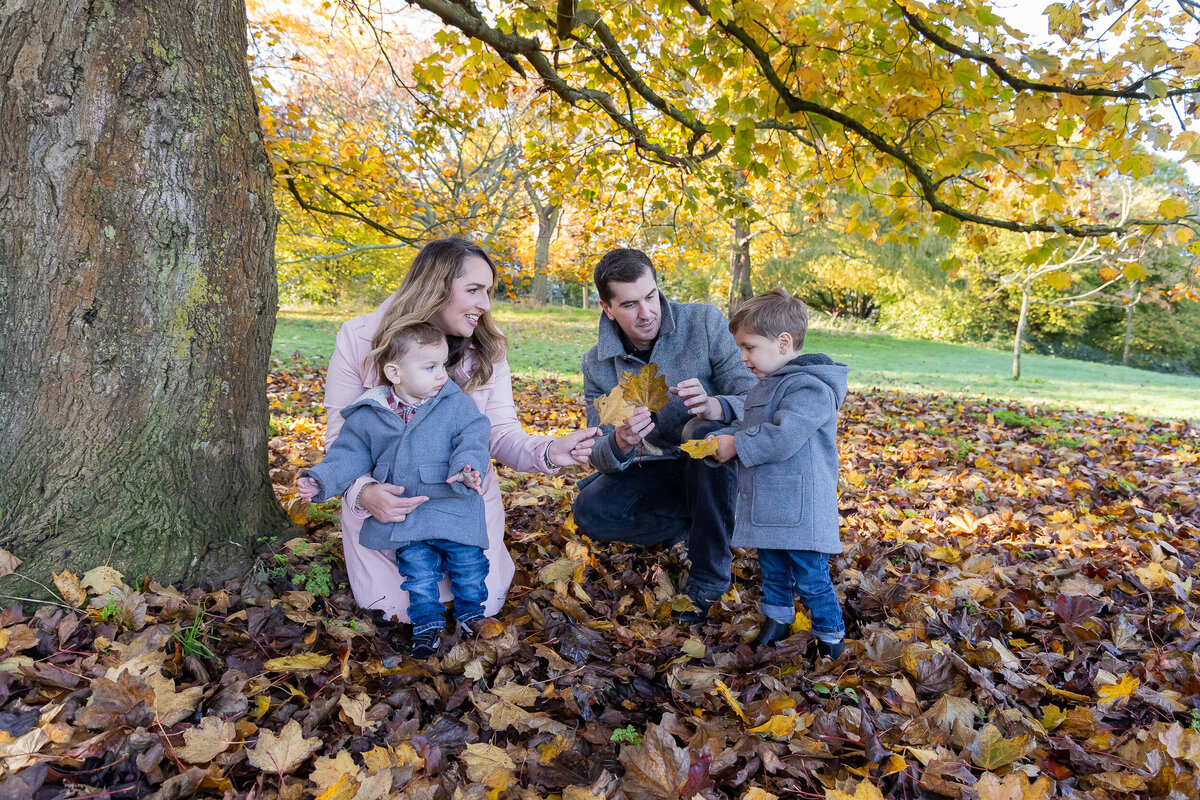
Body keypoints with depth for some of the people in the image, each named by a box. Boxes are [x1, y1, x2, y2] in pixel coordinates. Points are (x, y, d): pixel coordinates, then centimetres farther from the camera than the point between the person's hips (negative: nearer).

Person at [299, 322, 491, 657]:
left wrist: (467, 468, -29)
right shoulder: (368, 415, -2)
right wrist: (321, 480, -6)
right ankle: (427, 624, 24)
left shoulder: (456, 404, -5)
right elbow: (350, 454, 7)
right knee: (416, 565, 2)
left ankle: (471, 614, 29)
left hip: (453, 506, -1)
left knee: (467, 560, 3)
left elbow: (472, 438, -9)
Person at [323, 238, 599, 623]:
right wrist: (364, 491, -32)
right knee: (398, 611, 1)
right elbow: (340, 436, -12)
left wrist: (548, 451, -35)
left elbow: (500, 432, -13)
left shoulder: (486, 348, -8)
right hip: (386, 500, -1)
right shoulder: (358, 338, -15)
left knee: (482, 604, 2)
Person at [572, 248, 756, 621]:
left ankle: (709, 576, -20)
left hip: (716, 464, -2)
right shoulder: (598, 364, -8)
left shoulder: (704, 323, -17)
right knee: (591, 511, -21)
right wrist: (620, 443, -36)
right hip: (659, 471, 3)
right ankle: (697, 527, -1)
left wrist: (713, 406, -44)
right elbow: (602, 459, -10)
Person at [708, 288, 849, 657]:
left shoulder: (809, 388, -20)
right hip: (766, 508, 9)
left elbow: (780, 437, -28)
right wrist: (721, 438, 0)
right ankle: (777, 619, 41)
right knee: (772, 571, 23)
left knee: (811, 579, 3)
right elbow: (748, 426, 20)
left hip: (800, 512, -9)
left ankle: (830, 636, 22)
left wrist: (737, 446, -17)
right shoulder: (768, 384, 12)